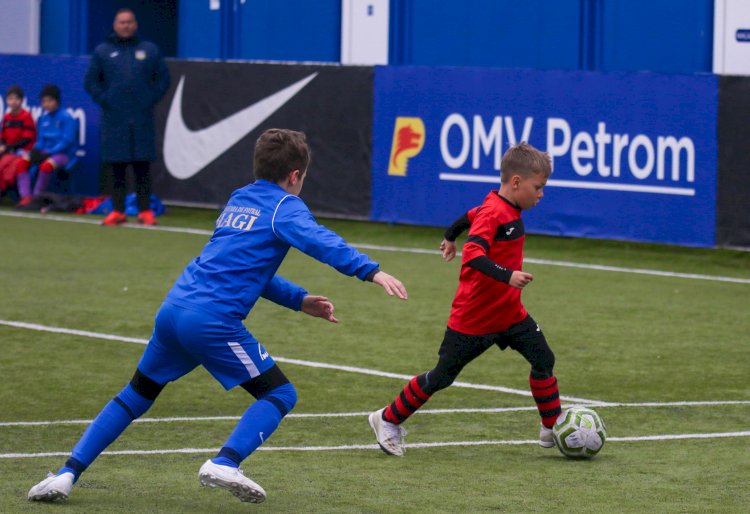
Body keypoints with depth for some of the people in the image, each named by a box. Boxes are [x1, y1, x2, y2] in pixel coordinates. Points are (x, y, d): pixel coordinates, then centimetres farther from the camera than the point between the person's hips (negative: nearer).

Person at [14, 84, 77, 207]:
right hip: (45, 152, 7)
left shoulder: (66, 118, -10)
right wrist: (35, 150, -7)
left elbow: (67, 141, -15)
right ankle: (26, 197, -21)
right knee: (22, 162, -15)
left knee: (46, 165, -36)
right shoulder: (43, 118, 10)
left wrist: (49, 152, -21)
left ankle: (36, 197, -21)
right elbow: (40, 140, 15)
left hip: (64, 153, -7)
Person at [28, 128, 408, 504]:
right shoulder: (284, 207, 1)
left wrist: (299, 300, 31)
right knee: (280, 395, 2)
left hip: (173, 309, 8)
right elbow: (321, 242, -19)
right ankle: (225, 463, -18)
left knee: (137, 394, 21)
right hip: (213, 322, -8)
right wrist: (372, 272, -29)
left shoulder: (237, 201, 25)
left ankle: (67, 474, 13)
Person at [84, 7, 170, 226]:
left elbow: (163, 78, 12)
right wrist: (103, 100, -3)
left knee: (143, 167, -2)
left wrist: (151, 99, 0)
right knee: (117, 167, 1)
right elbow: (91, 81, 9)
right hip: (114, 119, 0)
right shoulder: (103, 51, 8)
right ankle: (118, 211, 5)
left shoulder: (149, 50, 10)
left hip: (142, 119, 0)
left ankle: (145, 210, 0)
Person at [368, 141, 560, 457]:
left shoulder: (509, 209, 3)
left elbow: (470, 217, 22)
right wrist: (508, 275, -50)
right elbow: (474, 255, -39)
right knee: (442, 376, 5)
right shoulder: (493, 213, -24)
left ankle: (552, 428, 10)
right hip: (473, 317, -8)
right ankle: (388, 420, 21)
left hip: (509, 312, 8)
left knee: (543, 359, -2)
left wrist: (450, 238, 41)